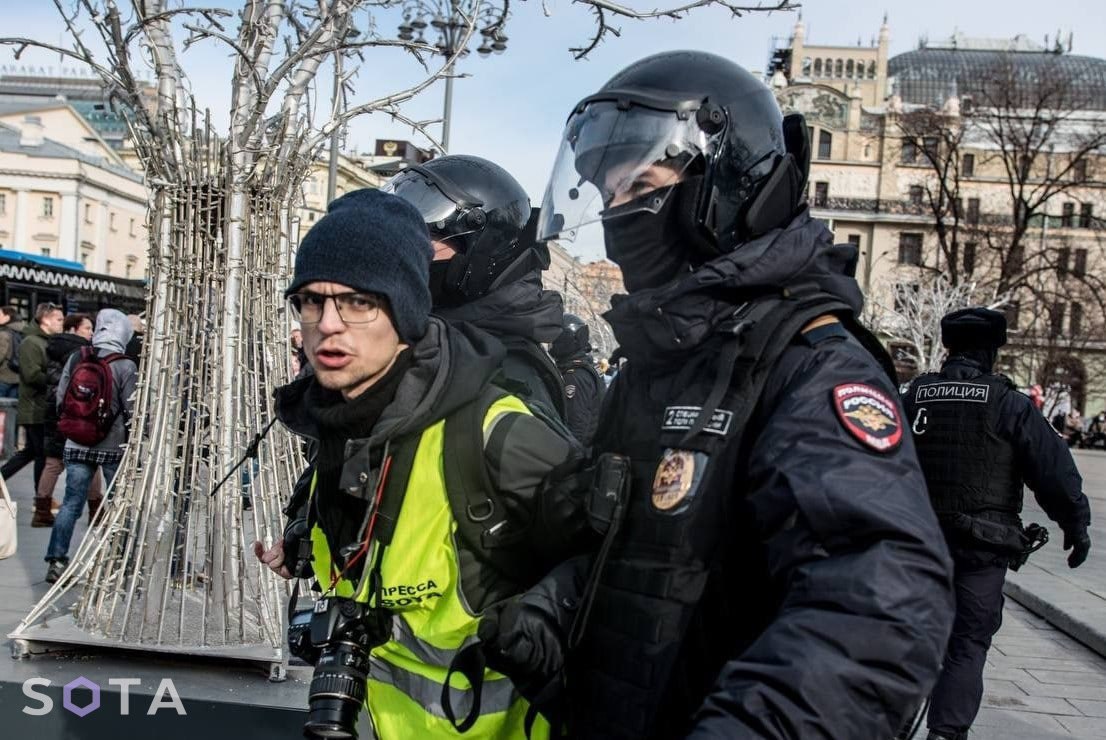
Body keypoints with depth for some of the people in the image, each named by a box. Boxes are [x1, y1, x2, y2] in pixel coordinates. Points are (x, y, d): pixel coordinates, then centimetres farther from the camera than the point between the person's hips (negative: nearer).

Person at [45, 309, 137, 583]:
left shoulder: (75, 359, -1)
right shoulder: (125, 366, -13)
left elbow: (60, 399, 4)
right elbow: (131, 410, -12)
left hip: (77, 445, 3)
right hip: (114, 446, -3)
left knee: (71, 503, 10)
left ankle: (56, 561, 8)